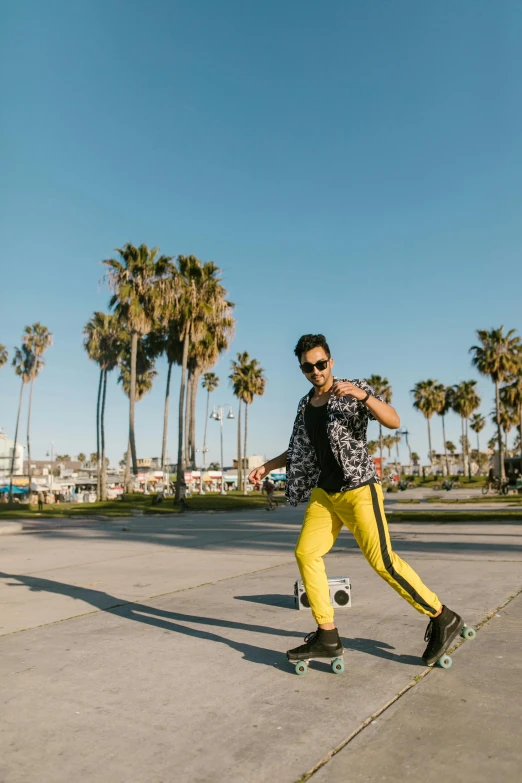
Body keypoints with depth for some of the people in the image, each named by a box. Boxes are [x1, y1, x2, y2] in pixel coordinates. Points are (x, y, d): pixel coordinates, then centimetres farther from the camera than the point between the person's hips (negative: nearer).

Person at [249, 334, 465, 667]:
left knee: (382, 560, -10)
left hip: (358, 488, -6)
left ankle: (443, 619, 10)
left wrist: (363, 395, -34)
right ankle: (327, 638, 9)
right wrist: (268, 466, 14)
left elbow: (394, 421, -19)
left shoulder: (357, 389, -6)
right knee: (306, 553, -2)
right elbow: (300, 450, 21)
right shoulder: (305, 405, 11)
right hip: (324, 492, 7)